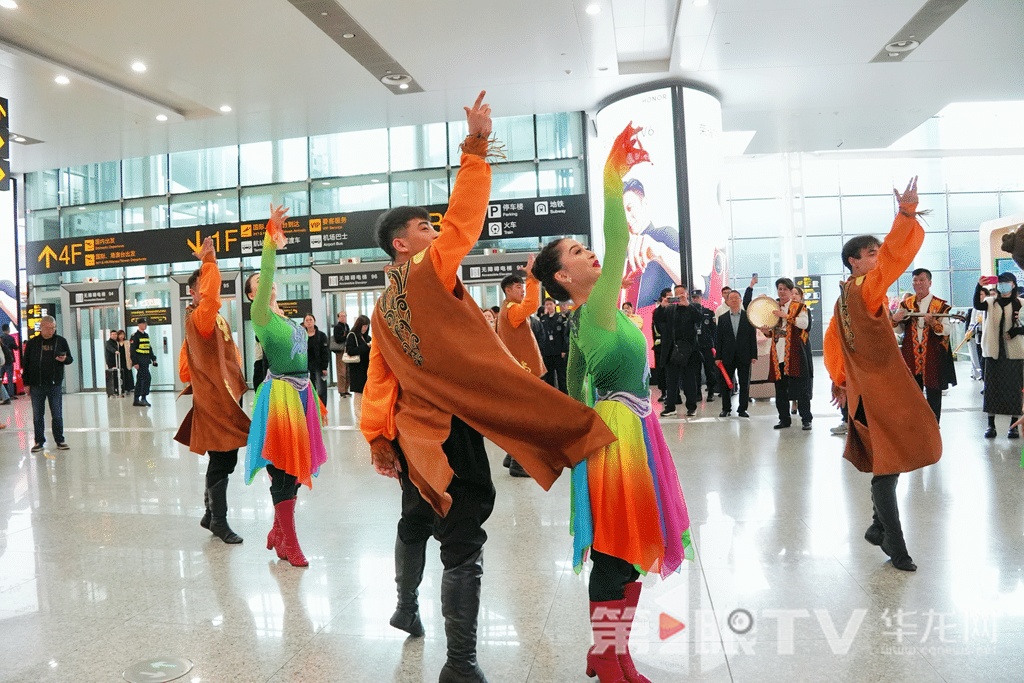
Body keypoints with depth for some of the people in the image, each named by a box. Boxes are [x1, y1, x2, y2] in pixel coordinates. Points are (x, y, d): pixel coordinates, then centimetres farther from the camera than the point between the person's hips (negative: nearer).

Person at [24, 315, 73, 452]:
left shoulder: (61, 341, 2)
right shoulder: (32, 343, 2)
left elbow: (70, 358, 7)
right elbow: (26, 364, 5)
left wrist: (65, 359, -17)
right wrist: (26, 383, 2)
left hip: (55, 385, -1)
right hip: (36, 386, 1)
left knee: (57, 415, 4)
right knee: (37, 415, 8)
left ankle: (60, 440, 13)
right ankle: (39, 441, 17)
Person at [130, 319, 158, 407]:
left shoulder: (146, 335, 16)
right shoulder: (135, 336, -9)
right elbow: (133, 350, -13)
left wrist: (153, 359, 15)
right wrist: (135, 363, -18)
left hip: (146, 361, 8)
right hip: (140, 361, -8)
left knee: (140, 380, 11)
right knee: (146, 377, -17)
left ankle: (136, 400, 16)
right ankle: (143, 398, -15)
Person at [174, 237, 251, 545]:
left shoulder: (216, 319, 17)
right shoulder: (198, 318, -12)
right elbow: (209, 297, -37)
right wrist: (209, 262, -34)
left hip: (225, 399, 9)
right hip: (214, 402, -9)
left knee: (224, 461, 15)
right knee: (222, 461, -4)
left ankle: (211, 514, 27)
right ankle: (218, 520, 7)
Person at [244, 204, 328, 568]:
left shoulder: (289, 319, 17)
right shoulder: (261, 316, -4)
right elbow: (265, 275, -21)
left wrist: (315, 398, 18)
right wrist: (270, 240, -30)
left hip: (301, 395, 8)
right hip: (280, 396, -7)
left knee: (296, 467, 11)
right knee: (283, 469, -4)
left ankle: (277, 533, 26)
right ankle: (290, 544, 4)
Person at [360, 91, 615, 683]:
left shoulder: (384, 307, 11)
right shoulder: (429, 274, -10)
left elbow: (379, 377, 11)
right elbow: (465, 218, -16)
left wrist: (378, 437, 13)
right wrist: (476, 147, -13)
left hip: (412, 434, 9)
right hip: (451, 431, -9)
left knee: (416, 522, 26)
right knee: (463, 545, -5)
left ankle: (407, 609, 45)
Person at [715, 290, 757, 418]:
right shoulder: (722, 318, 6)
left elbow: (753, 337, 2)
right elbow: (718, 338, 4)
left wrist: (754, 355, -4)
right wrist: (718, 356, -2)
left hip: (744, 356, -1)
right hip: (727, 356, 1)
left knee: (744, 383, 3)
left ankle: (742, 409, 12)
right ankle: (726, 408, 15)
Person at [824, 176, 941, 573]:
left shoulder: (845, 297, 12)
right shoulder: (865, 289, -13)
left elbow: (831, 340, 18)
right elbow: (893, 258, -29)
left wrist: (840, 381, 22)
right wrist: (906, 215, -35)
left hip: (865, 388, 9)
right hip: (882, 389, -9)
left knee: (885, 464, 16)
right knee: (887, 466, -5)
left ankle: (880, 528, 25)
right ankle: (894, 546, 1)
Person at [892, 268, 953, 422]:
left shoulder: (940, 305, -2)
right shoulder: (906, 303, 9)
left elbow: (947, 330, -11)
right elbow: (899, 330, 11)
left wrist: (933, 323, -29)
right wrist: (895, 321, -9)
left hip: (933, 357, -3)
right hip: (911, 356, 3)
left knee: (933, 394, 4)